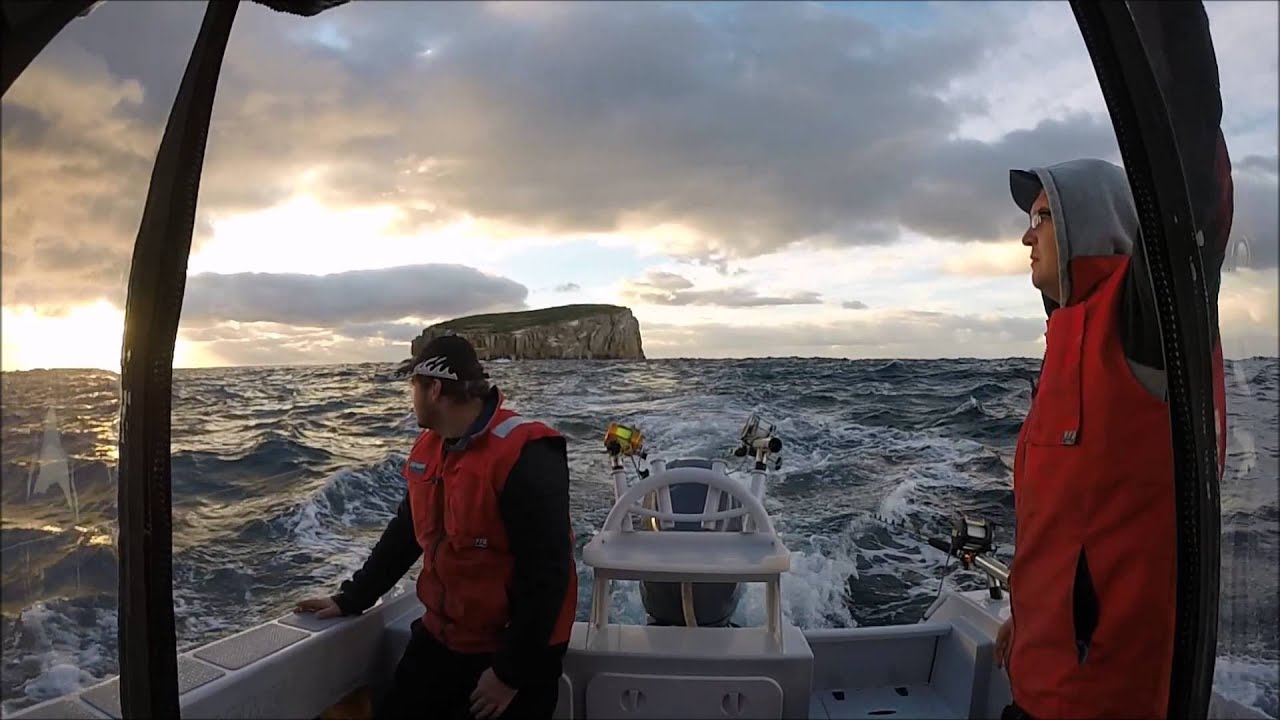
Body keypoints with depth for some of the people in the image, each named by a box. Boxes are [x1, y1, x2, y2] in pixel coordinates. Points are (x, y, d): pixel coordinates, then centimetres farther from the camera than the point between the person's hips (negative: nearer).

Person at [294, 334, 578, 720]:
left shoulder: (524, 456, -25)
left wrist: (511, 672, -19)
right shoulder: (429, 447, 2)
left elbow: (546, 573, -24)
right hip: (440, 636, 7)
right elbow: (404, 534, 14)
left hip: (514, 650, -7)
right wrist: (350, 600, 15)